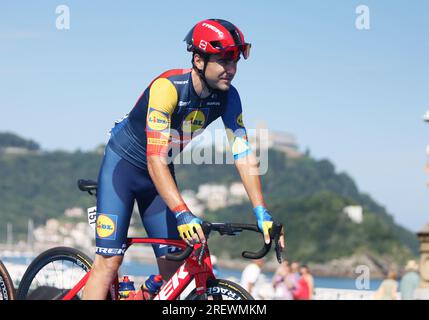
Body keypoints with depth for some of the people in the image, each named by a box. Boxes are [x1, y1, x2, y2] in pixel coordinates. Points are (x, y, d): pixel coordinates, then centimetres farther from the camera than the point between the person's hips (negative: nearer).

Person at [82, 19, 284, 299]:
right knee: (110, 261, -15)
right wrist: (182, 214, -47)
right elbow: (155, 159, -37)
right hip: (123, 163, -6)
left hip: (160, 172, 6)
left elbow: (244, 155, -16)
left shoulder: (227, 96, -14)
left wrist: (262, 213, -27)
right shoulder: (167, 87, -32)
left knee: (173, 265, -2)